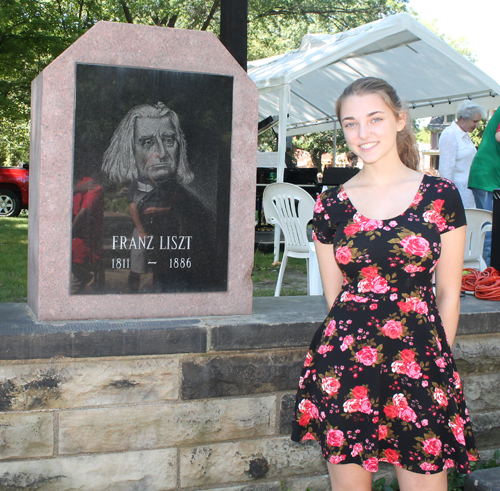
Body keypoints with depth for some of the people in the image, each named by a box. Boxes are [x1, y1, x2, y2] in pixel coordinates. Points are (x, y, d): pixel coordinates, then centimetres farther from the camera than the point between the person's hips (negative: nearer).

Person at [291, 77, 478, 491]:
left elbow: (448, 295, 5)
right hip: (344, 361, 1)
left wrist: (438, 362, 5)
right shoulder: (332, 204, 4)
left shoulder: (441, 196, 0)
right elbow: (334, 296, 10)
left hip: (419, 363, -1)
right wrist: (354, 342, 6)